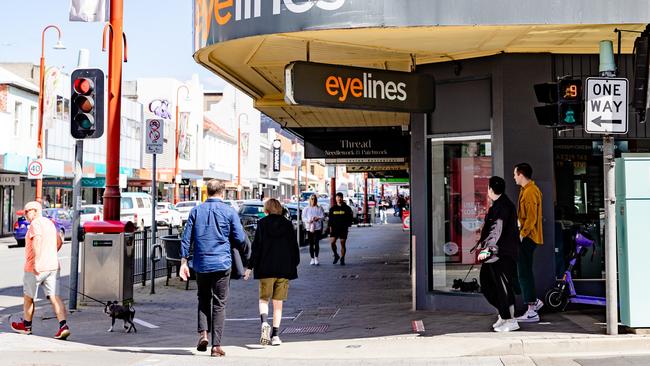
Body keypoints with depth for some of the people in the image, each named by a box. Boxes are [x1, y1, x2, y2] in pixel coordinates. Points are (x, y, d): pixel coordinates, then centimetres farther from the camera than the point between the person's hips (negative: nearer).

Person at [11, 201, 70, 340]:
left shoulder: (35, 223, -10)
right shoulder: (50, 223, 17)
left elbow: (37, 240, -27)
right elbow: (59, 242, 27)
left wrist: (36, 261, -29)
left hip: (36, 268, -7)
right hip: (53, 266, 7)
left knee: (28, 297, 13)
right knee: (54, 297, -1)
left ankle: (26, 325, 29)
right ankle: (63, 326, -16)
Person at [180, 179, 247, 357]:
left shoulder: (196, 211, 5)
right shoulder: (229, 211, -2)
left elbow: (186, 238, 2)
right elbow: (240, 239, -3)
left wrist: (184, 261, 5)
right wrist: (244, 250, 18)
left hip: (201, 264, 2)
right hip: (222, 264, -2)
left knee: (203, 300, 18)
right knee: (219, 304, 3)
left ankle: (203, 333, -1)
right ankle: (216, 345, 2)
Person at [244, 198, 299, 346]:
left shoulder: (262, 223, -3)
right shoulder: (288, 224, 3)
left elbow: (256, 246, -5)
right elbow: (294, 247, 6)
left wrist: (250, 267, -1)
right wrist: (294, 264, 17)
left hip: (266, 269, -2)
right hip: (284, 269, 2)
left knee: (263, 299, 11)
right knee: (278, 303, 9)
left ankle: (264, 323, -16)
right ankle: (275, 335, 6)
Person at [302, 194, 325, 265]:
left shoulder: (319, 208, 8)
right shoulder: (306, 209, 9)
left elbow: (323, 216, 3)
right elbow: (303, 218, 4)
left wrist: (318, 218, -16)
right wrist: (309, 220, -14)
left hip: (317, 227, -1)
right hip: (309, 227, 1)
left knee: (316, 243, -10)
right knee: (311, 244, 4)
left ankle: (316, 258, -5)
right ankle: (312, 259, 12)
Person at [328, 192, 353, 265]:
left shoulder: (346, 208, 4)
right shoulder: (332, 208, 9)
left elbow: (350, 218, 6)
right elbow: (330, 219, 12)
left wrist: (347, 225, -6)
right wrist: (330, 227, 2)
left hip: (343, 229, -1)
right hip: (334, 228, 1)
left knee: (343, 244, 0)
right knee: (332, 242, -13)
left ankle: (342, 259, 9)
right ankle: (336, 255, 9)